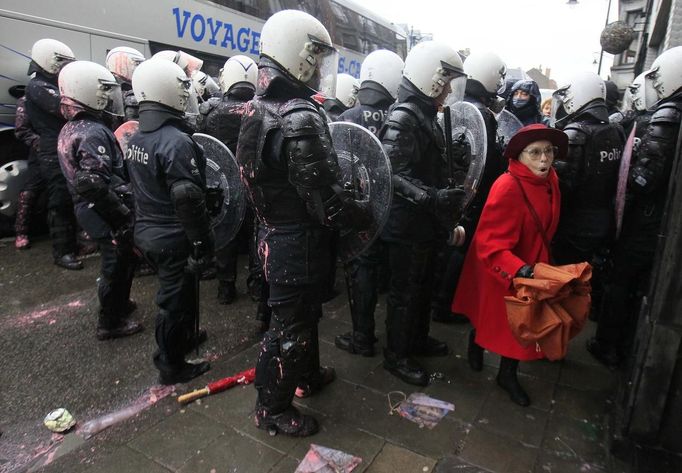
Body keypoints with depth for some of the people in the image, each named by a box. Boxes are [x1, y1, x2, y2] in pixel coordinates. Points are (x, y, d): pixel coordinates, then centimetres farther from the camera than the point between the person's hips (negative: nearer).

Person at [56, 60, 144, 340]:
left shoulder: (69, 129, 9)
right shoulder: (93, 133, -22)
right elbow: (94, 185, -30)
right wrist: (124, 214, -23)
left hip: (86, 209, 9)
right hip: (104, 212, -9)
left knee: (115, 261, 25)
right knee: (118, 264, 6)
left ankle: (118, 303, 43)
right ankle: (110, 322, 21)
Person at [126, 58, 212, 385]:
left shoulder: (136, 139, 7)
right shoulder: (177, 141, -22)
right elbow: (188, 200, -27)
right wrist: (201, 242, -20)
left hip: (146, 232, 9)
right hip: (173, 238, -9)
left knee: (172, 292, 25)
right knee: (175, 300, 6)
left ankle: (182, 338, 44)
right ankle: (171, 366, 22)